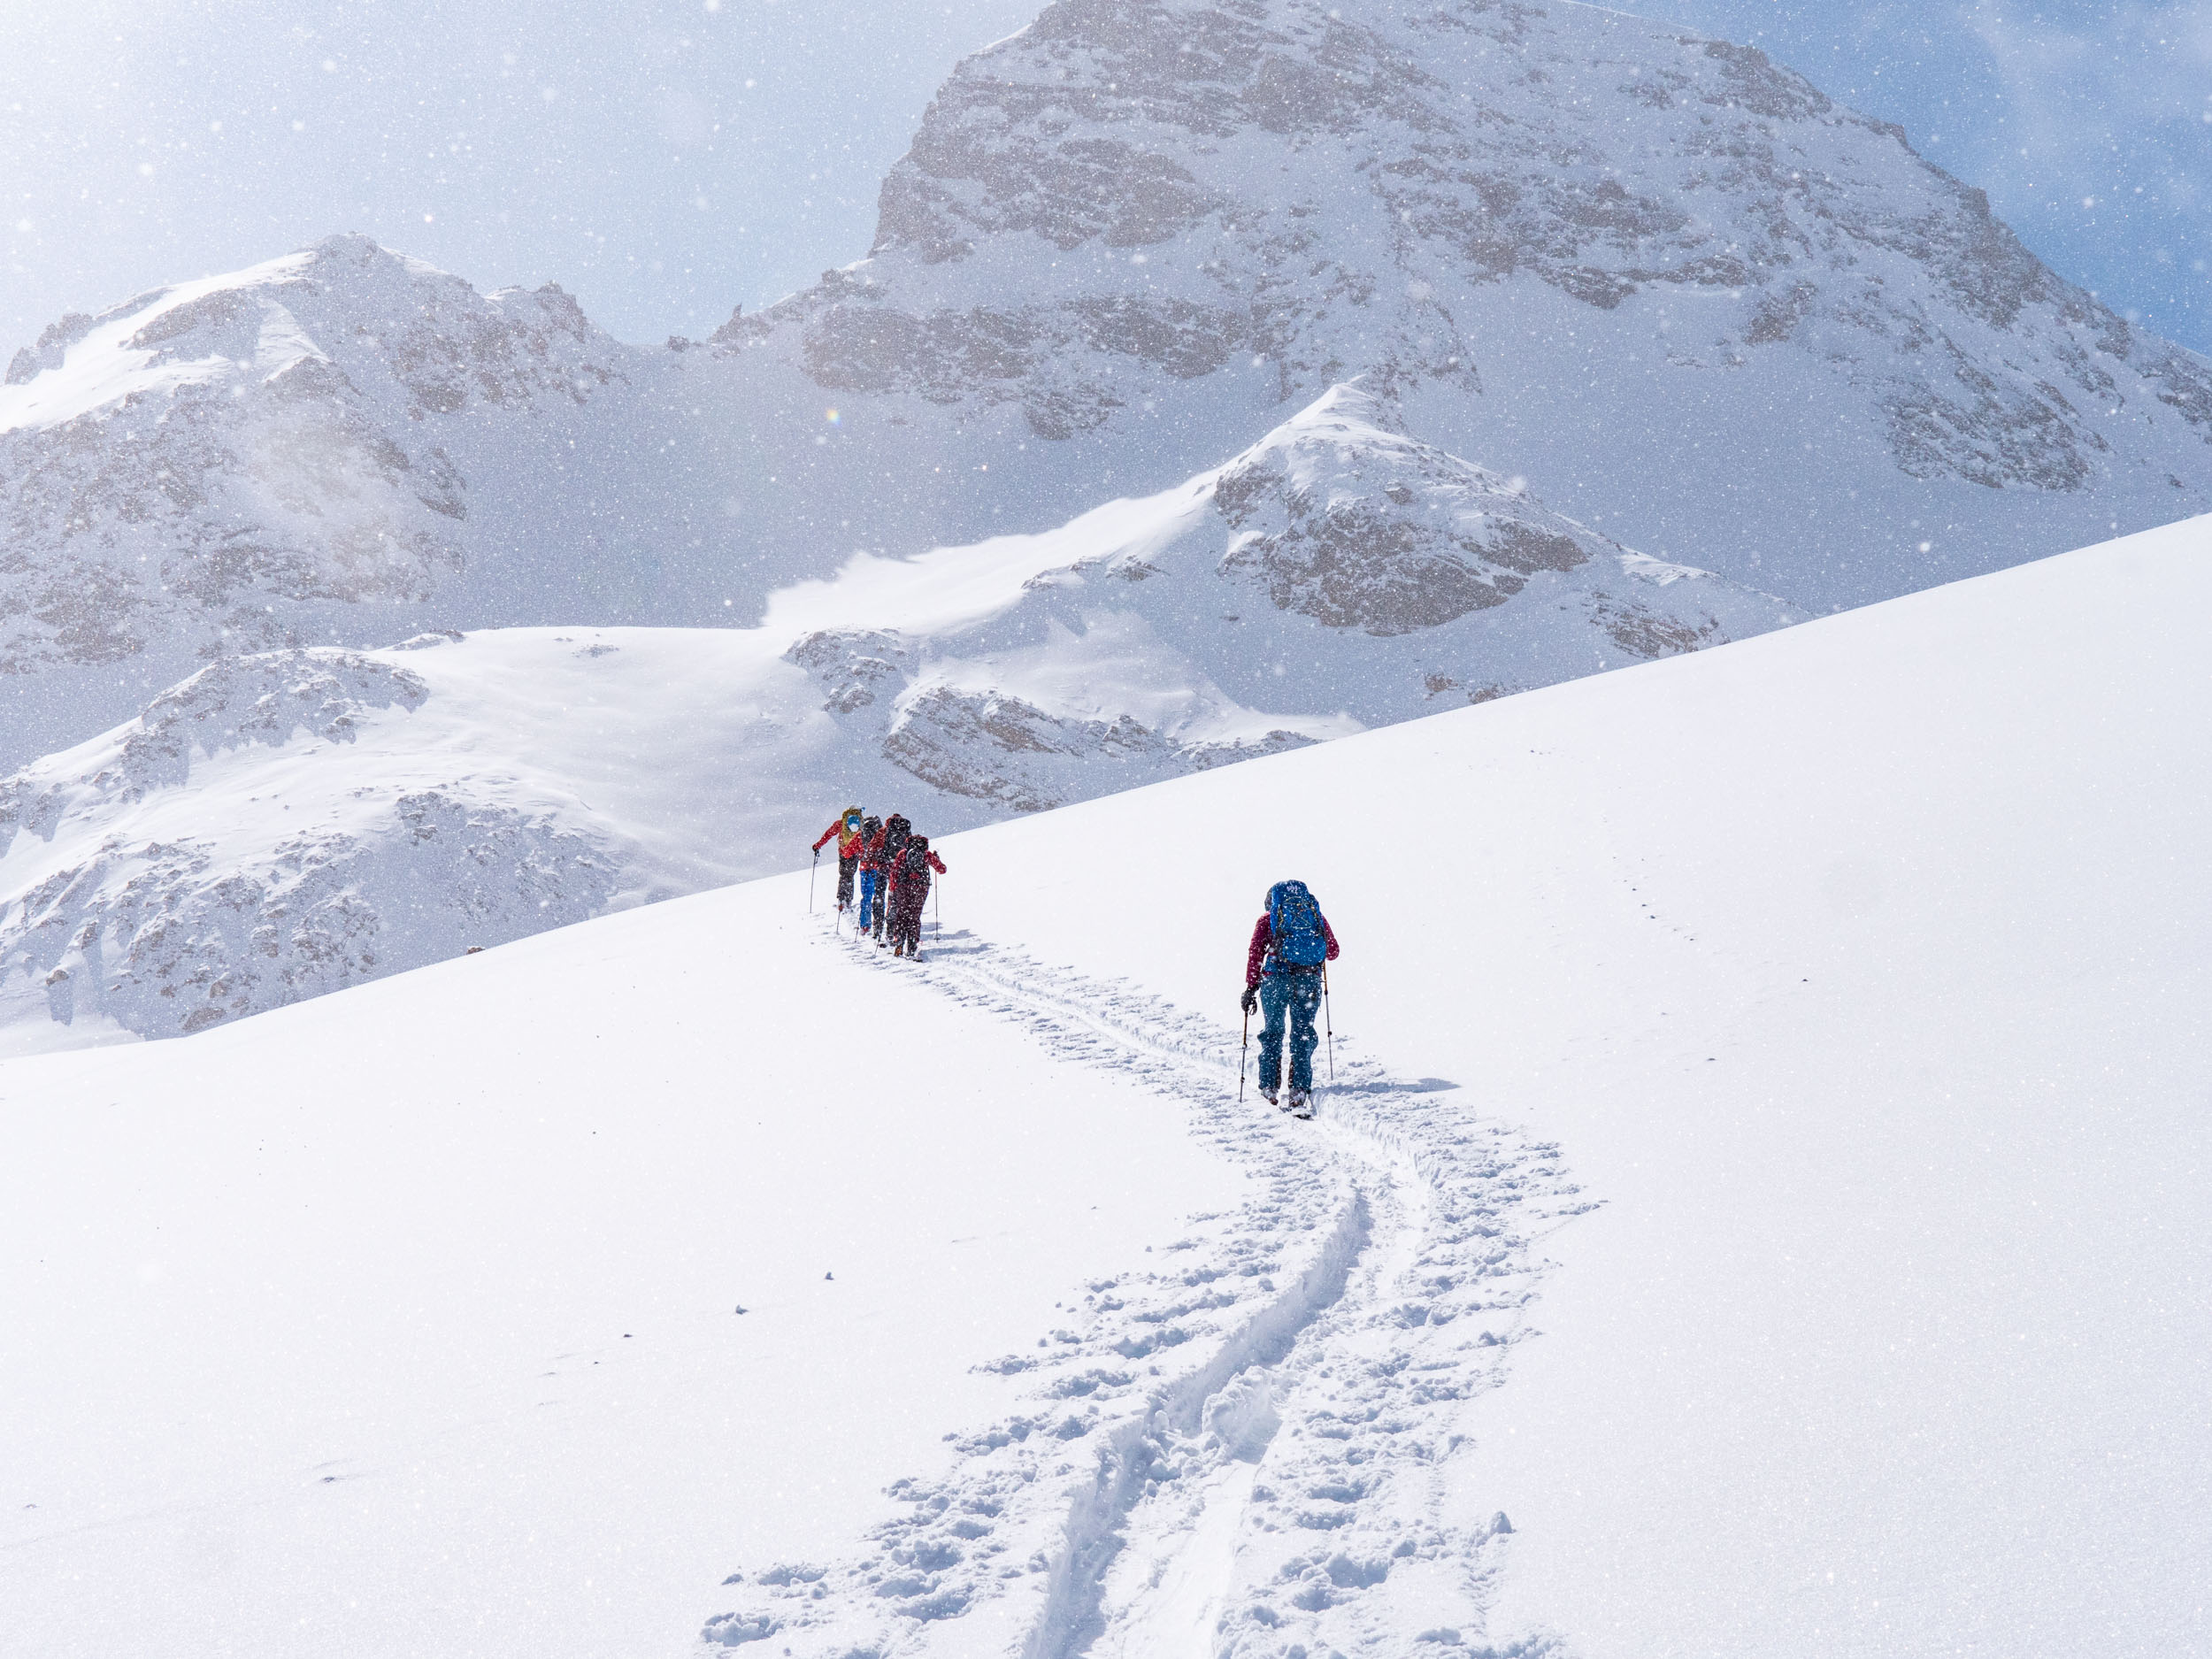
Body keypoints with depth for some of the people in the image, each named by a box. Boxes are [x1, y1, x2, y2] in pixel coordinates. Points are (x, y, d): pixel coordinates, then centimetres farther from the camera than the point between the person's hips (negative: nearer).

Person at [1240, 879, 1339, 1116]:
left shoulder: (1268, 918, 13)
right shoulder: (1316, 915, 18)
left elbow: (1255, 952, 3)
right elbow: (1333, 952, 23)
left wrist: (1251, 988, 3)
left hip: (1277, 976, -1)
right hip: (1310, 979, 1)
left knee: (1273, 1031, 15)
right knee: (1303, 1034, 7)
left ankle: (1269, 1086, 14)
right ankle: (1300, 1090, -4)